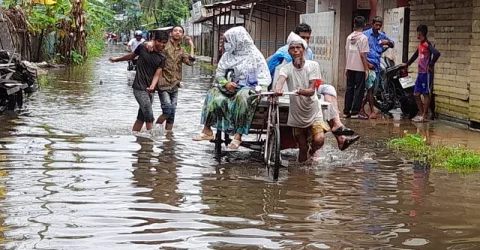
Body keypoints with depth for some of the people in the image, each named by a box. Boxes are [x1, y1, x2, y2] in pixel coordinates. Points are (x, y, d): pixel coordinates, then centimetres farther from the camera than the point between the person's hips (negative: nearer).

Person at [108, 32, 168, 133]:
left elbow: (157, 74, -4)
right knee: (149, 115, -15)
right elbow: (131, 56, 16)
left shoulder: (162, 59, 5)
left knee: (142, 117, 9)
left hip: (149, 90, 5)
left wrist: (152, 86, -25)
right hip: (139, 88, -5)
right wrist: (117, 59, 31)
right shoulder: (142, 48, -3)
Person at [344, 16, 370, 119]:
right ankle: (355, 112, -2)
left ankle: (346, 111, 14)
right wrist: (366, 69, -10)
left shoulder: (349, 37, 7)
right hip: (360, 68, -6)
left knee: (349, 89, 12)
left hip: (350, 68, 6)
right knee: (359, 90, -1)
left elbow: (346, 52, 11)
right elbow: (363, 55, -15)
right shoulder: (363, 38, -12)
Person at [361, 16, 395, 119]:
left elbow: (392, 45, 23)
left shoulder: (382, 36, 15)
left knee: (372, 89, 9)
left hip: (377, 65, 7)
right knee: (370, 87, -14)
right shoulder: (366, 34, -2)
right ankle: (372, 112, -13)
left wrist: (387, 42, -1)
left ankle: (361, 108, 21)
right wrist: (367, 63, -14)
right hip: (368, 64, -6)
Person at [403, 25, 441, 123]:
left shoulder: (427, 44, -14)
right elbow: (416, 55, 31)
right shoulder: (420, 44, 14)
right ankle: (421, 114, 18)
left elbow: (437, 53, -28)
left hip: (426, 73, -9)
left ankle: (425, 116, 2)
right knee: (416, 94, 10)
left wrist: (431, 65, -20)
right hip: (420, 73, 9)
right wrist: (407, 64, 34)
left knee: (426, 94, -2)